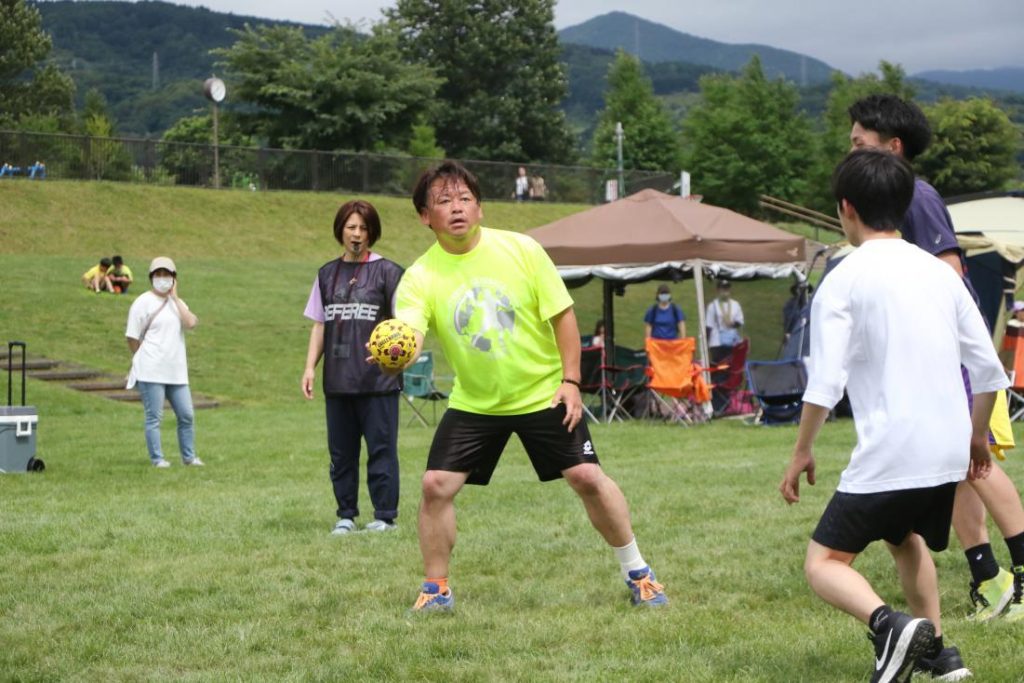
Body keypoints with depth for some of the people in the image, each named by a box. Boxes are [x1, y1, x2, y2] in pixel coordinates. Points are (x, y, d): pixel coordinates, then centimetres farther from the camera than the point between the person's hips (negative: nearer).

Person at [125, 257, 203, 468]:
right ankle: (157, 459, 6)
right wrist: (145, 360, 3)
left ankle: (189, 456, 21)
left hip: (176, 371, 6)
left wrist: (175, 297, -5)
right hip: (151, 372, -6)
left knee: (186, 415, 9)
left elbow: (191, 323, -7)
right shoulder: (143, 302, -4)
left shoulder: (177, 303, 14)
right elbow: (132, 338, -4)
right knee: (154, 417, -2)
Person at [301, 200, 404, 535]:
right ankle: (346, 516, 15)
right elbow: (319, 325, 17)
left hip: (378, 380, -5)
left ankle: (385, 517, 3)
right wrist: (310, 367, 8)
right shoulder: (327, 274, 14)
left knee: (381, 449, -3)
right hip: (337, 380, 5)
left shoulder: (387, 271, 0)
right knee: (341, 452, 8)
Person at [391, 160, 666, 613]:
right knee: (436, 485, -9)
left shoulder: (519, 249, -12)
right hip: (473, 402, 1)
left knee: (587, 476, -7)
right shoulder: (421, 276, -12)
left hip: (543, 392, -1)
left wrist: (570, 380, -11)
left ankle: (637, 573, 11)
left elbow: (562, 315, -5)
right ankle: (436, 589, 9)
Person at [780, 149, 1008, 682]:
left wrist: (802, 452, -2)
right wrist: (977, 436, 25)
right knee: (905, 537, 32)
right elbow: (988, 369, 10)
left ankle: (890, 624, -26)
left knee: (825, 563, 1)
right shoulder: (940, 272, 9)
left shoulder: (843, 280, -7)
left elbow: (825, 384, -14)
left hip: (888, 455, -7)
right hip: (948, 453, 7)